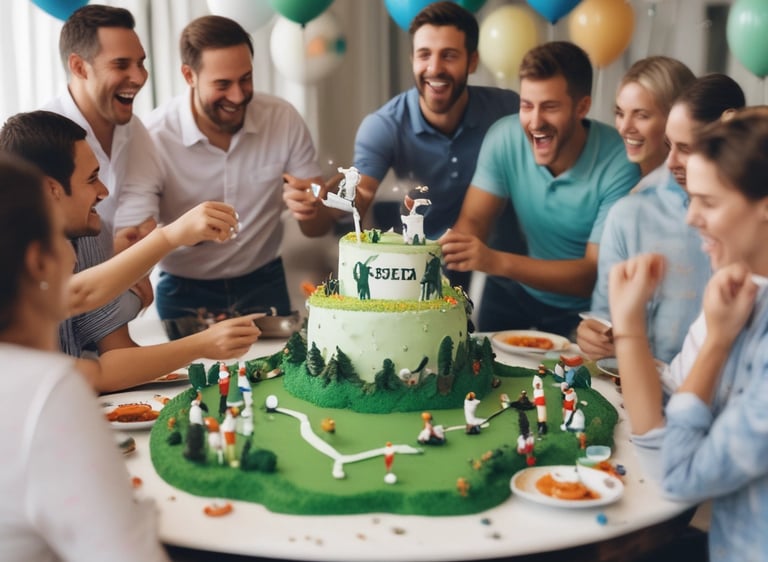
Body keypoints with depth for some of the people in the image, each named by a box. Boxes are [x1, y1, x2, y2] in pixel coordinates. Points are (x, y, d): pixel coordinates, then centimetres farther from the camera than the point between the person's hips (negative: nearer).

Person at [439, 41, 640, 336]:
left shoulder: (618, 165, -22)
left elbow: (594, 274, -23)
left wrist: (496, 261, -36)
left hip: (585, 310, -2)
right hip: (514, 293, 3)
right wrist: (449, 250, -33)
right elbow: (472, 221, -8)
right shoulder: (504, 136, -12)